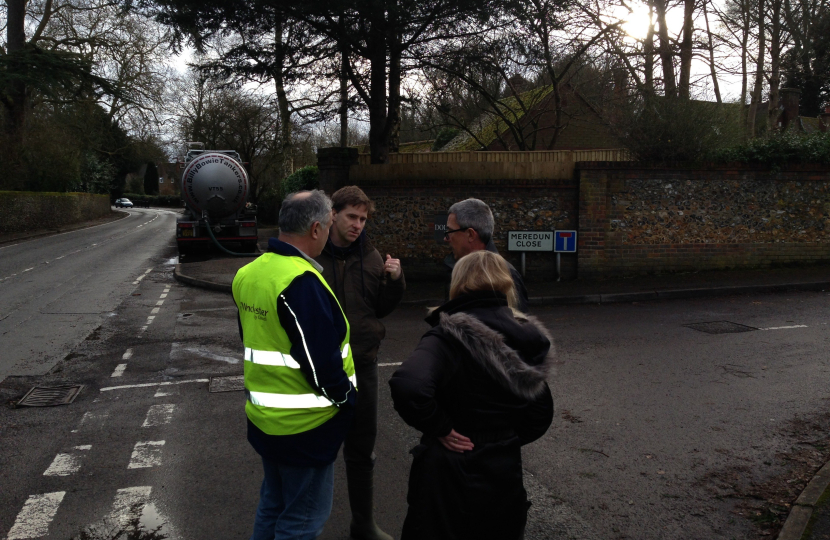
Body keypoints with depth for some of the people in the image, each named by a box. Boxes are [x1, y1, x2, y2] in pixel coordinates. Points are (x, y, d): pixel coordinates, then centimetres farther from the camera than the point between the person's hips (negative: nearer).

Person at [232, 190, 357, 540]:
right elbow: (321, 360, -25)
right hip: (305, 424, -9)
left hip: (264, 418, 9)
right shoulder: (302, 281, -26)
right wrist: (348, 400, -9)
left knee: (273, 505, 24)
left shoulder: (247, 273, 3)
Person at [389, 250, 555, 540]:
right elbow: (541, 415, 7)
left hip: (450, 475, -5)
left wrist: (439, 427, -22)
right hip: (504, 473, 5)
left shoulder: (451, 335, -20)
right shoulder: (526, 339, -1)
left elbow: (408, 386, -37)